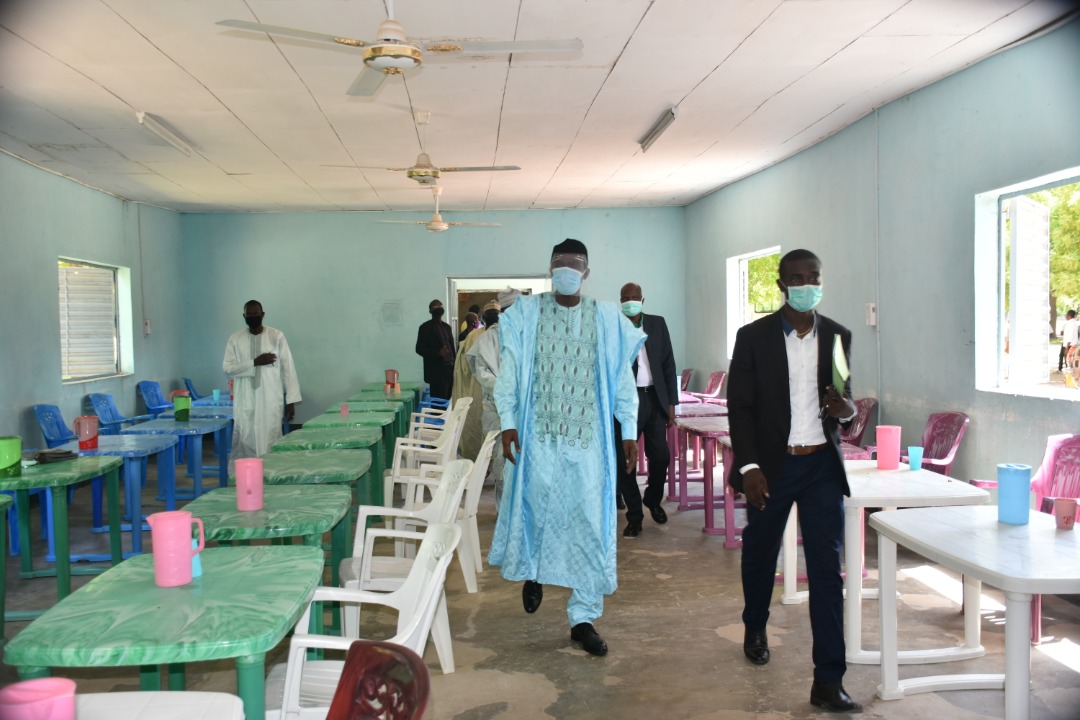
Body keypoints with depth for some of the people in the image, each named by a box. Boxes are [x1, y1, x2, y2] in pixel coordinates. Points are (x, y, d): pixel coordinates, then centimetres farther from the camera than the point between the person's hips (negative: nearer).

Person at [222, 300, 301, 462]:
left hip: (271, 402, -1)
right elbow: (227, 367, -1)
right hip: (245, 403, 2)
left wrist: (291, 400, -5)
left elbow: (288, 368, -1)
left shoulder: (277, 336, 0)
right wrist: (255, 362, -13)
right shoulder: (235, 338, 6)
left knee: (270, 445, -3)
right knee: (243, 445, 1)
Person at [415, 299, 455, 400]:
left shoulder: (447, 327, 19)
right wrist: (437, 353, -20)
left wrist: (454, 365, 11)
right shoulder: (425, 327, 0)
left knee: (447, 400, 0)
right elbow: (419, 349, -5)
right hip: (436, 371, -6)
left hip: (450, 370, 6)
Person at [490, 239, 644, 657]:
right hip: (539, 435, -1)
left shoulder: (606, 319, 5)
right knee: (537, 508, 5)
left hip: (589, 439, 1)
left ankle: (583, 618, 14)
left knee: (591, 522, 1)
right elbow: (509, 371, 0)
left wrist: (630, 431, 2)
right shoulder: (527, 313, 2)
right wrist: (507, 423, -8)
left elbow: (621, 379, 6)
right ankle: (532, 571, 40)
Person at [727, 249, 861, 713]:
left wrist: (847, 409, -13)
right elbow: (739, 407, -6)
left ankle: (828, 679, 3)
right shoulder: (753, 336, -5)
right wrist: (748, 467, -14)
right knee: (760, 553, 17)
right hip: (771, 465, -1)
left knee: (827, 568, -3)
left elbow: (844, 401, 11)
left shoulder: (837, 336, 3)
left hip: (822, 465, 1)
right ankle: (755, 628, 46)